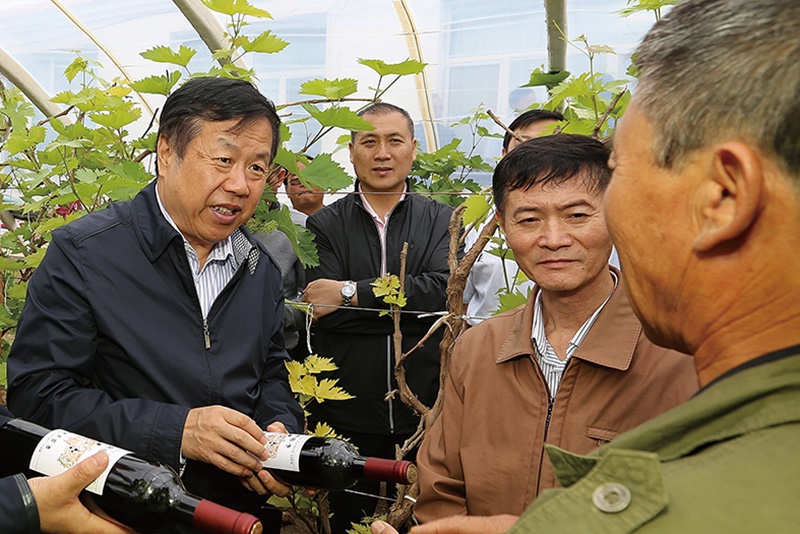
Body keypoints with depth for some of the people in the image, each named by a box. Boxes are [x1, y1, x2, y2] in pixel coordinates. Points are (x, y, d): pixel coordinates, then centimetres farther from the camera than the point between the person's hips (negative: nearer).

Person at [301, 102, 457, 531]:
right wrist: (412, 302, -12)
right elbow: (325, 314, -10)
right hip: (346, 418, 0)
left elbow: (445, 288, -14)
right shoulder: (324, 225, 3)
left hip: (425, 414, 0)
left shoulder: (441, 220, 5)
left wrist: (351, 292, -15)